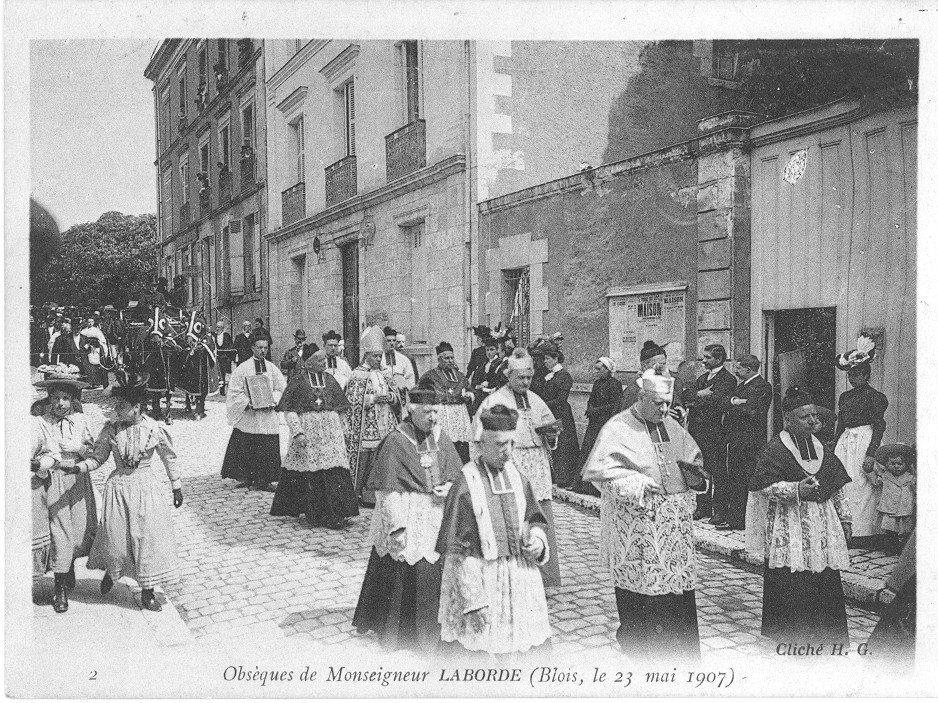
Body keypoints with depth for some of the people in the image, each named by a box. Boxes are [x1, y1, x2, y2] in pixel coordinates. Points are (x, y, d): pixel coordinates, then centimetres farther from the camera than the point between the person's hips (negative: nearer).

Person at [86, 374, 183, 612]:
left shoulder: (154, 429, -10)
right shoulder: (110, 430, -5)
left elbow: (169, 458, 1)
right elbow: (98, 457, 3)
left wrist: (176, 486, 6)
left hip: (147, 486, -1)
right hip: (118, 487, 1)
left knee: (148, 536, 1)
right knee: (115, 535, 5)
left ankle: (147, 591, 16)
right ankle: (111, 571, 41)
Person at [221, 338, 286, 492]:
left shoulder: (272, 369, 10)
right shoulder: (243, 368, 1)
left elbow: (281, 389, 9)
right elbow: (235, 391, -2)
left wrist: (272, 400, -9)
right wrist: (248, 402, -16)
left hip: (268, 415, 2)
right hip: (247, 415, -2)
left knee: (267, 449, 0)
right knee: (244, 449, -2)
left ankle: (263, 480, 7)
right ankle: (245, 478, 11)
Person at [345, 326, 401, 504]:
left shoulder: (385, 374, 14)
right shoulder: (358, 375, -3)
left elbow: (397, 398, 15)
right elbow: (352, 400, -10)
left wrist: (389, 397, -7)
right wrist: (374, 398, -17)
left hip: (385, 426, 5)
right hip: (366, 427, -5)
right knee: (366, 460, -5)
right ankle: (362, 494, 4)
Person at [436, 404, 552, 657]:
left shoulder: (517, 477, 4)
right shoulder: (465, 484, -13)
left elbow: (536, 520, 17)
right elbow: (456, 551, -11)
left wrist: (537, 539, -6)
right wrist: (474, 600, -14)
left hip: (520, 578, 5)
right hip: (478, 580, -5)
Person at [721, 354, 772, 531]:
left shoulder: (762, 386, -9)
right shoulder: (742, 385, 20)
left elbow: (754, 413, -17)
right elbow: (724, 402, 12)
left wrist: (736, 404, -4)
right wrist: (733, 401, -9)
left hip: (751, 442, -9)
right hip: (735, 440, 9)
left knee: (750, 482, -5)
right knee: (734, 481, 10)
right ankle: (734, 520, 16)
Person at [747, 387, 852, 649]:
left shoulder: (822, 450, 11)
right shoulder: (776, 450, -9)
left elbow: (837, 488, 17)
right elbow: (762, 486, -13)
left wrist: (844, 518, 13)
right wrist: (796, 490, -23)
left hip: (822, 522, 6)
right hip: (790, 525, -6)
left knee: (826, 577, 6)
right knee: (792, 582, -7)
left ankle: (823, 632, 19)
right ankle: (791, 632, 7)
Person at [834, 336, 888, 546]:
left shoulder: (874, 396, -8)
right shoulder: (844, 396, 13)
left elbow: (879, 426, -12)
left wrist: (871, 454, -19)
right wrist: (835, 450, 16)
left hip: (865, 441, -7)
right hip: (845, 442, 7)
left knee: (862, 487, -4)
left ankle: (864, 534, 4)